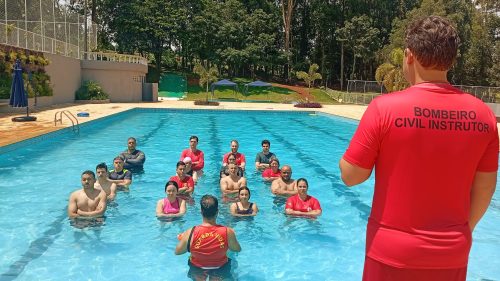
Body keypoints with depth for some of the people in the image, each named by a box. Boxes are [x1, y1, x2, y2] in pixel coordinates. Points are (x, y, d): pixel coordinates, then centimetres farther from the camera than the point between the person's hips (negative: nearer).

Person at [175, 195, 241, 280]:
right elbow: (238, 249, -4)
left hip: (197, 270, 1)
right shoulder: (228, 232, -23)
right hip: (220, 269, -1)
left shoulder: (190, 233, -23)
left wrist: (182, 238, 13)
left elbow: (177, 251, -6)